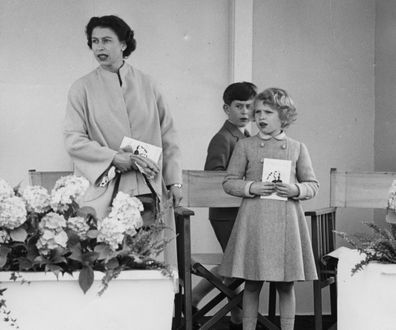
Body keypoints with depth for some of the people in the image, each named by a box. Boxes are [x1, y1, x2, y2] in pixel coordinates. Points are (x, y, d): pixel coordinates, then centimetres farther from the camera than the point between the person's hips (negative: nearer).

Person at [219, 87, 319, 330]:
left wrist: (296, 189, -11)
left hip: (287, 219, 1)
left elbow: (313, 185, 10)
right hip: (254, 219, 0)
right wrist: (251, 187, -11)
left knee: (286, 285, 5)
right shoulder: (245, 146, 6)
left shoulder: (297, 148, 8)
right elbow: (229, 182, 6)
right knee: (252, 285, 3)